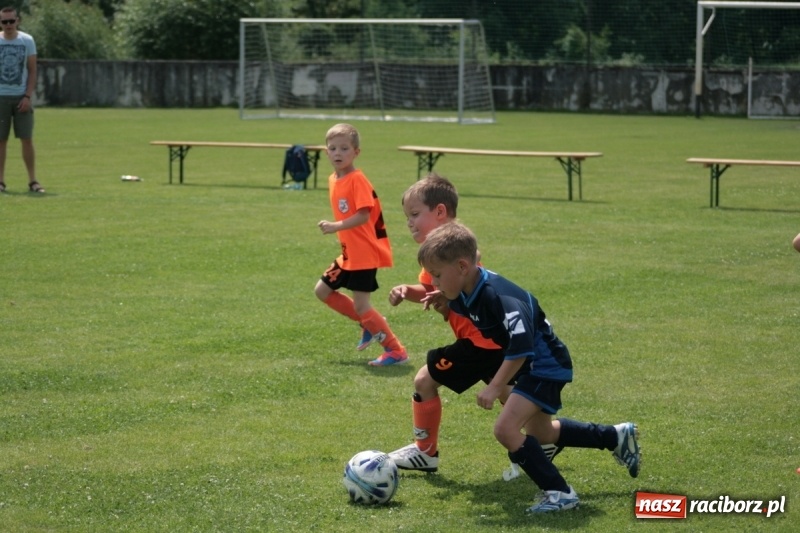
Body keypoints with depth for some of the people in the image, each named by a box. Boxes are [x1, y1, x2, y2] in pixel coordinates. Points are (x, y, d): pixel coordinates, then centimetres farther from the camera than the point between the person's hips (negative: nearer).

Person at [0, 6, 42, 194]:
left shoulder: (27, 41, 2)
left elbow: (32, 71, 3)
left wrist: (27, 96, -7)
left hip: (21, 96, 0)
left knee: (27, 139, -2)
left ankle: (32, 180, 2)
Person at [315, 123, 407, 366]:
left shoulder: (357, 180, -18)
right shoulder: (333, 180, 9)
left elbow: (363, 215, -25)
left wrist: (336, 226, -30)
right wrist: (334, 227, 5)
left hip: (365, 254, -10)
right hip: (349, 253, 10)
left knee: (360, 305, -9)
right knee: (322, 290, 14)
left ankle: (396, 351, -1)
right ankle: (369, 324, 21)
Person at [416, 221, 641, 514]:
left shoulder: (497, 296, -33)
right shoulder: (466, 294, -5)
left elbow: (521, 347, -37)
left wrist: (495, 386, -32)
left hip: (547, 364, -11)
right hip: (534, 365, 11)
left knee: (506, 428, -22)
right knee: (539, 432, 28)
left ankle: (559, 492, -11)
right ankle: (616, 437, 45)